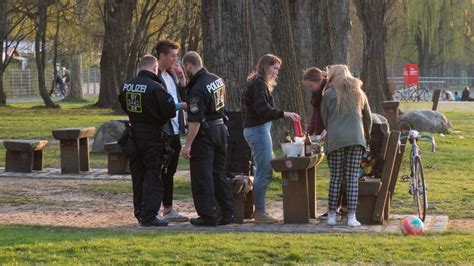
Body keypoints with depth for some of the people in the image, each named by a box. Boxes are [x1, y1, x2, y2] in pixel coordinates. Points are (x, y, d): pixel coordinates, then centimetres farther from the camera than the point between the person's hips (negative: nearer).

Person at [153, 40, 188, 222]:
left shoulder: (172, 75, 14)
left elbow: (184, 97, 15)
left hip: (174, 131, 8)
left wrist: (182, 79, 4)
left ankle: (168, 210, 22)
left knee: (169, 172, 14)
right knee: (160, 172, -3)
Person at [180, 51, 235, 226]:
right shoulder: (217, 80, 6)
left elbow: (195, 121, -22)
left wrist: (188, 145, -19)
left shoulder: (197, 89, -20)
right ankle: (228, 214, 17)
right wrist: (189, 106, 24)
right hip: (221, 129, 8)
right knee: (219, 174, 15)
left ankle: (208, 216, 2)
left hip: (204, 133, -8)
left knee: (202, 177, 0)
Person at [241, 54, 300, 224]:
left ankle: (259, 211, 14)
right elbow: (263, 110, -22)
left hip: (258, 129, 11)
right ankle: (259, 212, -7)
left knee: (263, 171, 12)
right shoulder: (258, 85, -13)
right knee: (264, 172, -9)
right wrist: (284, 114, -24)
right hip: (258, 129, -11)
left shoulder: (258, 83, 19)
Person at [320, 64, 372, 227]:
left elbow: (324, 119, 10)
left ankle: (331, 215, 7)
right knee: (352, 178, 1)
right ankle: (351, 216, -3)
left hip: (336, 140, -2)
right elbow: (368, 118, 21)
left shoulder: (329, 94, 4)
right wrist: (366, 136, 36)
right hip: (356, 139, 2)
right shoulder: (358, 93, 15)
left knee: (336, 178, 4)